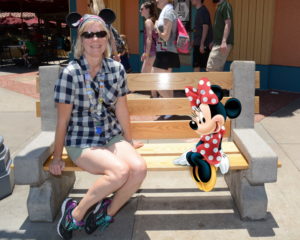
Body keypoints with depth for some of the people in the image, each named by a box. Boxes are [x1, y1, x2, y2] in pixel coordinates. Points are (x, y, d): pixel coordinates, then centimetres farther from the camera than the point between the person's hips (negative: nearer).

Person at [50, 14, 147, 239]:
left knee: (139, 167, -22)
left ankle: (108, 213, 3)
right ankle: (76, 213, -5)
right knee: (120, 171, -28)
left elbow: (121, 109, 7)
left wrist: (129, 142, 14)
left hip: (112, 136, 5)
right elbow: (63, 119, -8)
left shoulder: (116, 68, -2)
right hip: (81, 141, -4)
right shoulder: (71, 73, -14)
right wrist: (57, 157, -1)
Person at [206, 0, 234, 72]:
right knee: (218, 70, 11)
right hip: (217, 43, 10)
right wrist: (214, 42, 23)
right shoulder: (220, 6, 19)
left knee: (211, 69, -12)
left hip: (221, 44, -10)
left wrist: (224, 41, -28)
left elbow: (228, 24, -19)